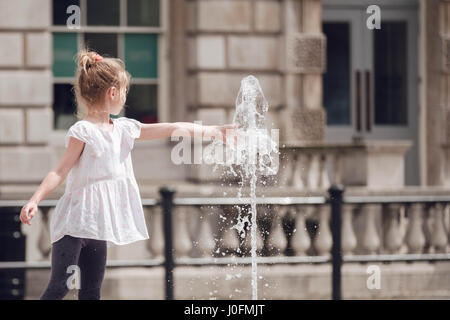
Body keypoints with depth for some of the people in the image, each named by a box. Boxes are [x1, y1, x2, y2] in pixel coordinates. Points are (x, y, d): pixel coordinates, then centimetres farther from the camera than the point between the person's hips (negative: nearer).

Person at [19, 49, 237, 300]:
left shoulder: (125, 129, 11)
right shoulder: (82, 132, -11)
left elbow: (174, 129, 16)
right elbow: (60, 172, -14)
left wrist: (214, 130, 20)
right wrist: (35, 200, -26)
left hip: (97, 226, 8)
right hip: (75, 221, -8)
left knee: (92, 291, 8)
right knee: (60, 286, -14)